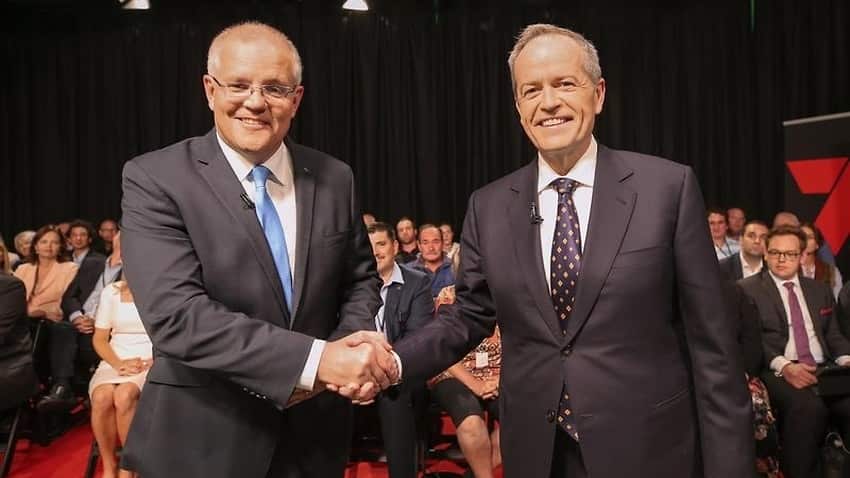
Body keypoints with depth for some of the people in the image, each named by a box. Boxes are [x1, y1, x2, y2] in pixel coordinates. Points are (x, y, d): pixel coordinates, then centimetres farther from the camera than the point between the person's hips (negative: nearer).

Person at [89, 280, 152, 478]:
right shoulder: (111, 291, 11)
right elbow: (99, 339, 9)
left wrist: (155, 361, -16)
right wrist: (118, 364, -9)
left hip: (153, 364, -3)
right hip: (116, 363, 3)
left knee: (124, 395, -33)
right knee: (102, 397, -30)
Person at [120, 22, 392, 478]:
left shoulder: (334, 179, -2)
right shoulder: (154, 179, -13)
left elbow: (360, 279, 8)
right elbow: (175, 314, -23)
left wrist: (352, 343, -13)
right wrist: (318, 359, -29)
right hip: (204, 440, -3)